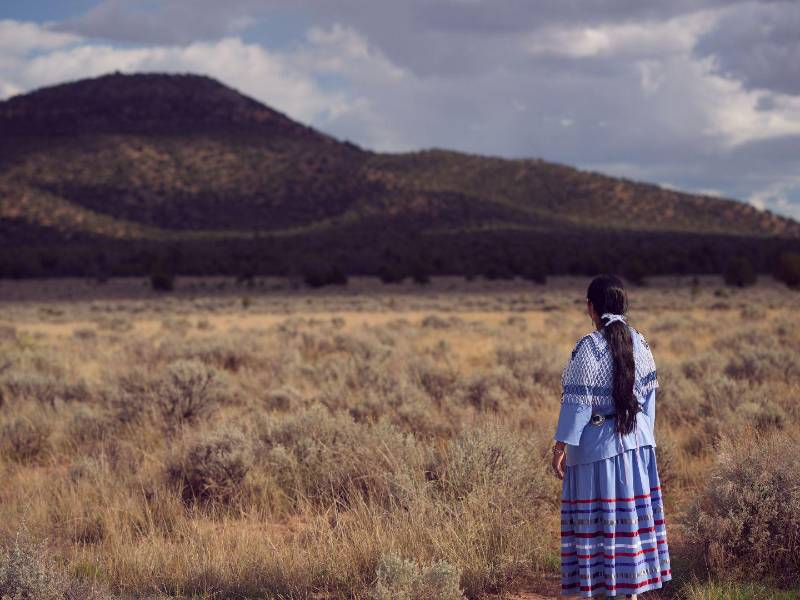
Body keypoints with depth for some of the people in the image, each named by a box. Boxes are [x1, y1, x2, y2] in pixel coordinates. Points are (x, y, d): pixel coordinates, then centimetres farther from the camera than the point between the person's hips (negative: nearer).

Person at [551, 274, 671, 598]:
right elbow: (648, 393, 8)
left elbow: (577, 401, -16)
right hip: (637, 443, 5)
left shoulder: (588, 348, -16)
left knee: (594, 519, 3)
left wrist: (561, 446, -12)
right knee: (633, 513, 12)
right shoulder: (639, 342, 2)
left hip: (596, 445, -5)